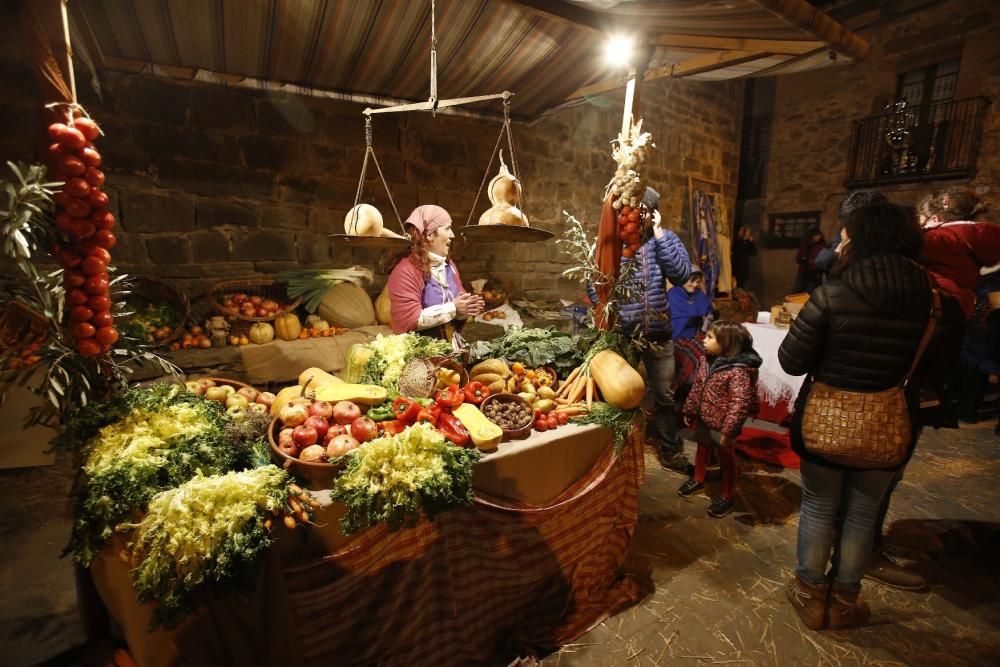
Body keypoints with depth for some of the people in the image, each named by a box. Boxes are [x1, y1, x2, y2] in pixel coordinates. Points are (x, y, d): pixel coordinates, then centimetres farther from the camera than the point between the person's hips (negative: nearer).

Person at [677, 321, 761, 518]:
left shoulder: (738, 371, -28)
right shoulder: (706, 361, -4)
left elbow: (740, 403, -29)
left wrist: (728, 431, -28)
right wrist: (690, 411, 13)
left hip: (721, 426, -7)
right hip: (703, 420, 7)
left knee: (727, 460, 14)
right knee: (702, 450, 26)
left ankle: (728, 496, 33)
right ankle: (698, 479, 49)